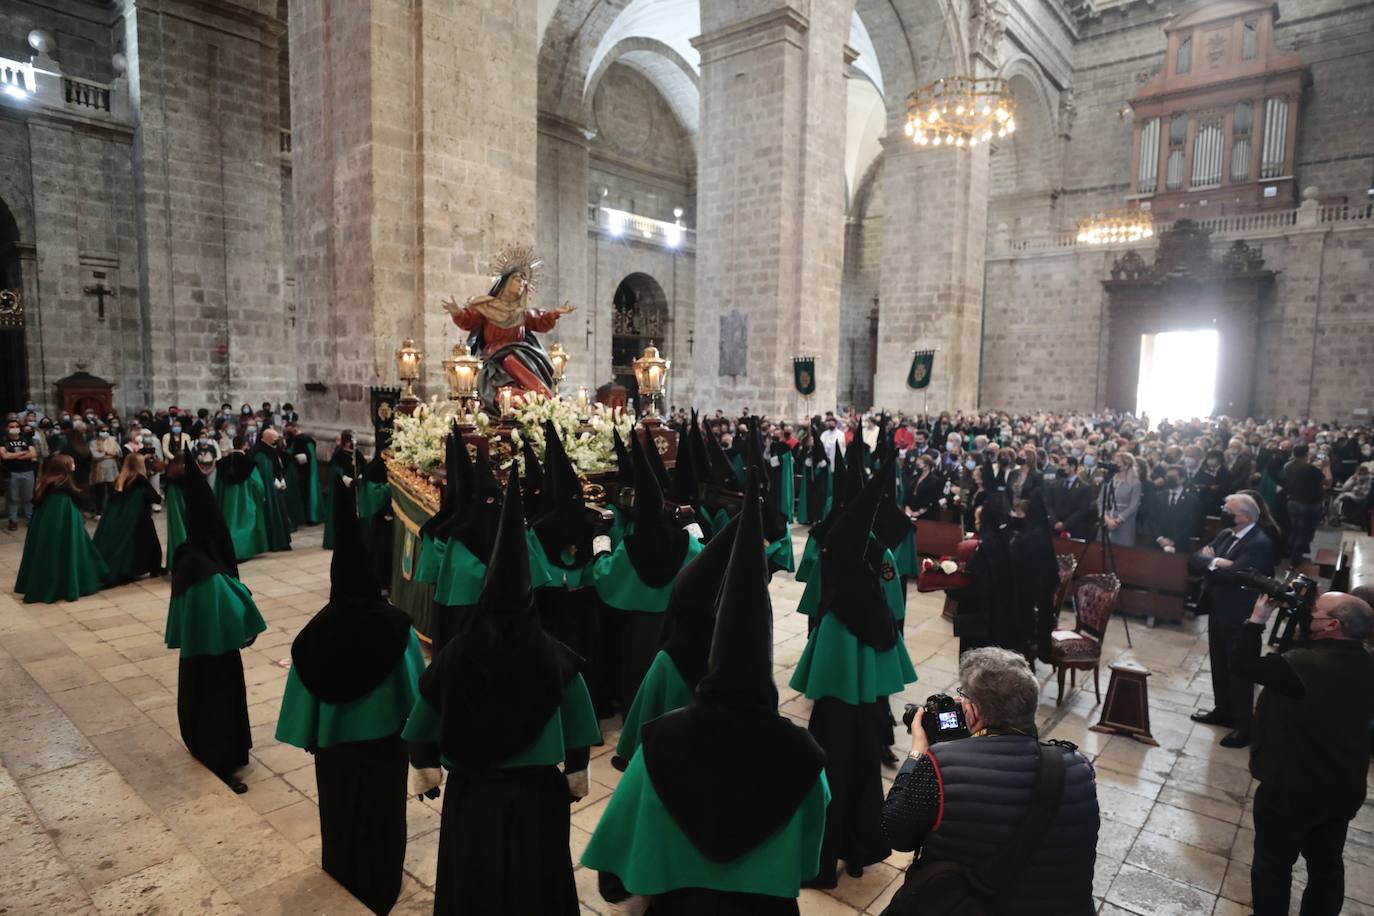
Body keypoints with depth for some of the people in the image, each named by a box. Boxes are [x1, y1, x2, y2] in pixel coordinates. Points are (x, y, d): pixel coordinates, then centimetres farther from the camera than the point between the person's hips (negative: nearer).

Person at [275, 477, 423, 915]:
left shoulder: (319, 630, -17)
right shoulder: (393, 624, -21)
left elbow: (306, 694, -8)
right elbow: (414, 682, -14)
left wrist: (310, 736, 6)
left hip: (334, 741, 2)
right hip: (385, 736, -1)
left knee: (340, 816, 23)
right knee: (381, 816, 19)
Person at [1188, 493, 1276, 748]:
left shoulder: (1260, 543, -19)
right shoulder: (1225, 535, 7)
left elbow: (1233, 575, -29)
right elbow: (1194, 560, 1)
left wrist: (1209, 564, -14)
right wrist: (1215, 562, -18)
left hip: (1240, 618, -8)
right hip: (1217, 612, 8)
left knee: (1239, 671, 4)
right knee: (1219, 666, 20)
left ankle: (1243, 726, 17)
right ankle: (1223, 711, 37)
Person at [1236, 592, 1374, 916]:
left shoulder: (1302, 666, -32)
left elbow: (1242, 664, -21)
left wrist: (1258, 618, -14)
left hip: (1290, 789, -7)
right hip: (1344, 789, 7)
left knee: (1272, 864, 14)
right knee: (1327, 864, 25)